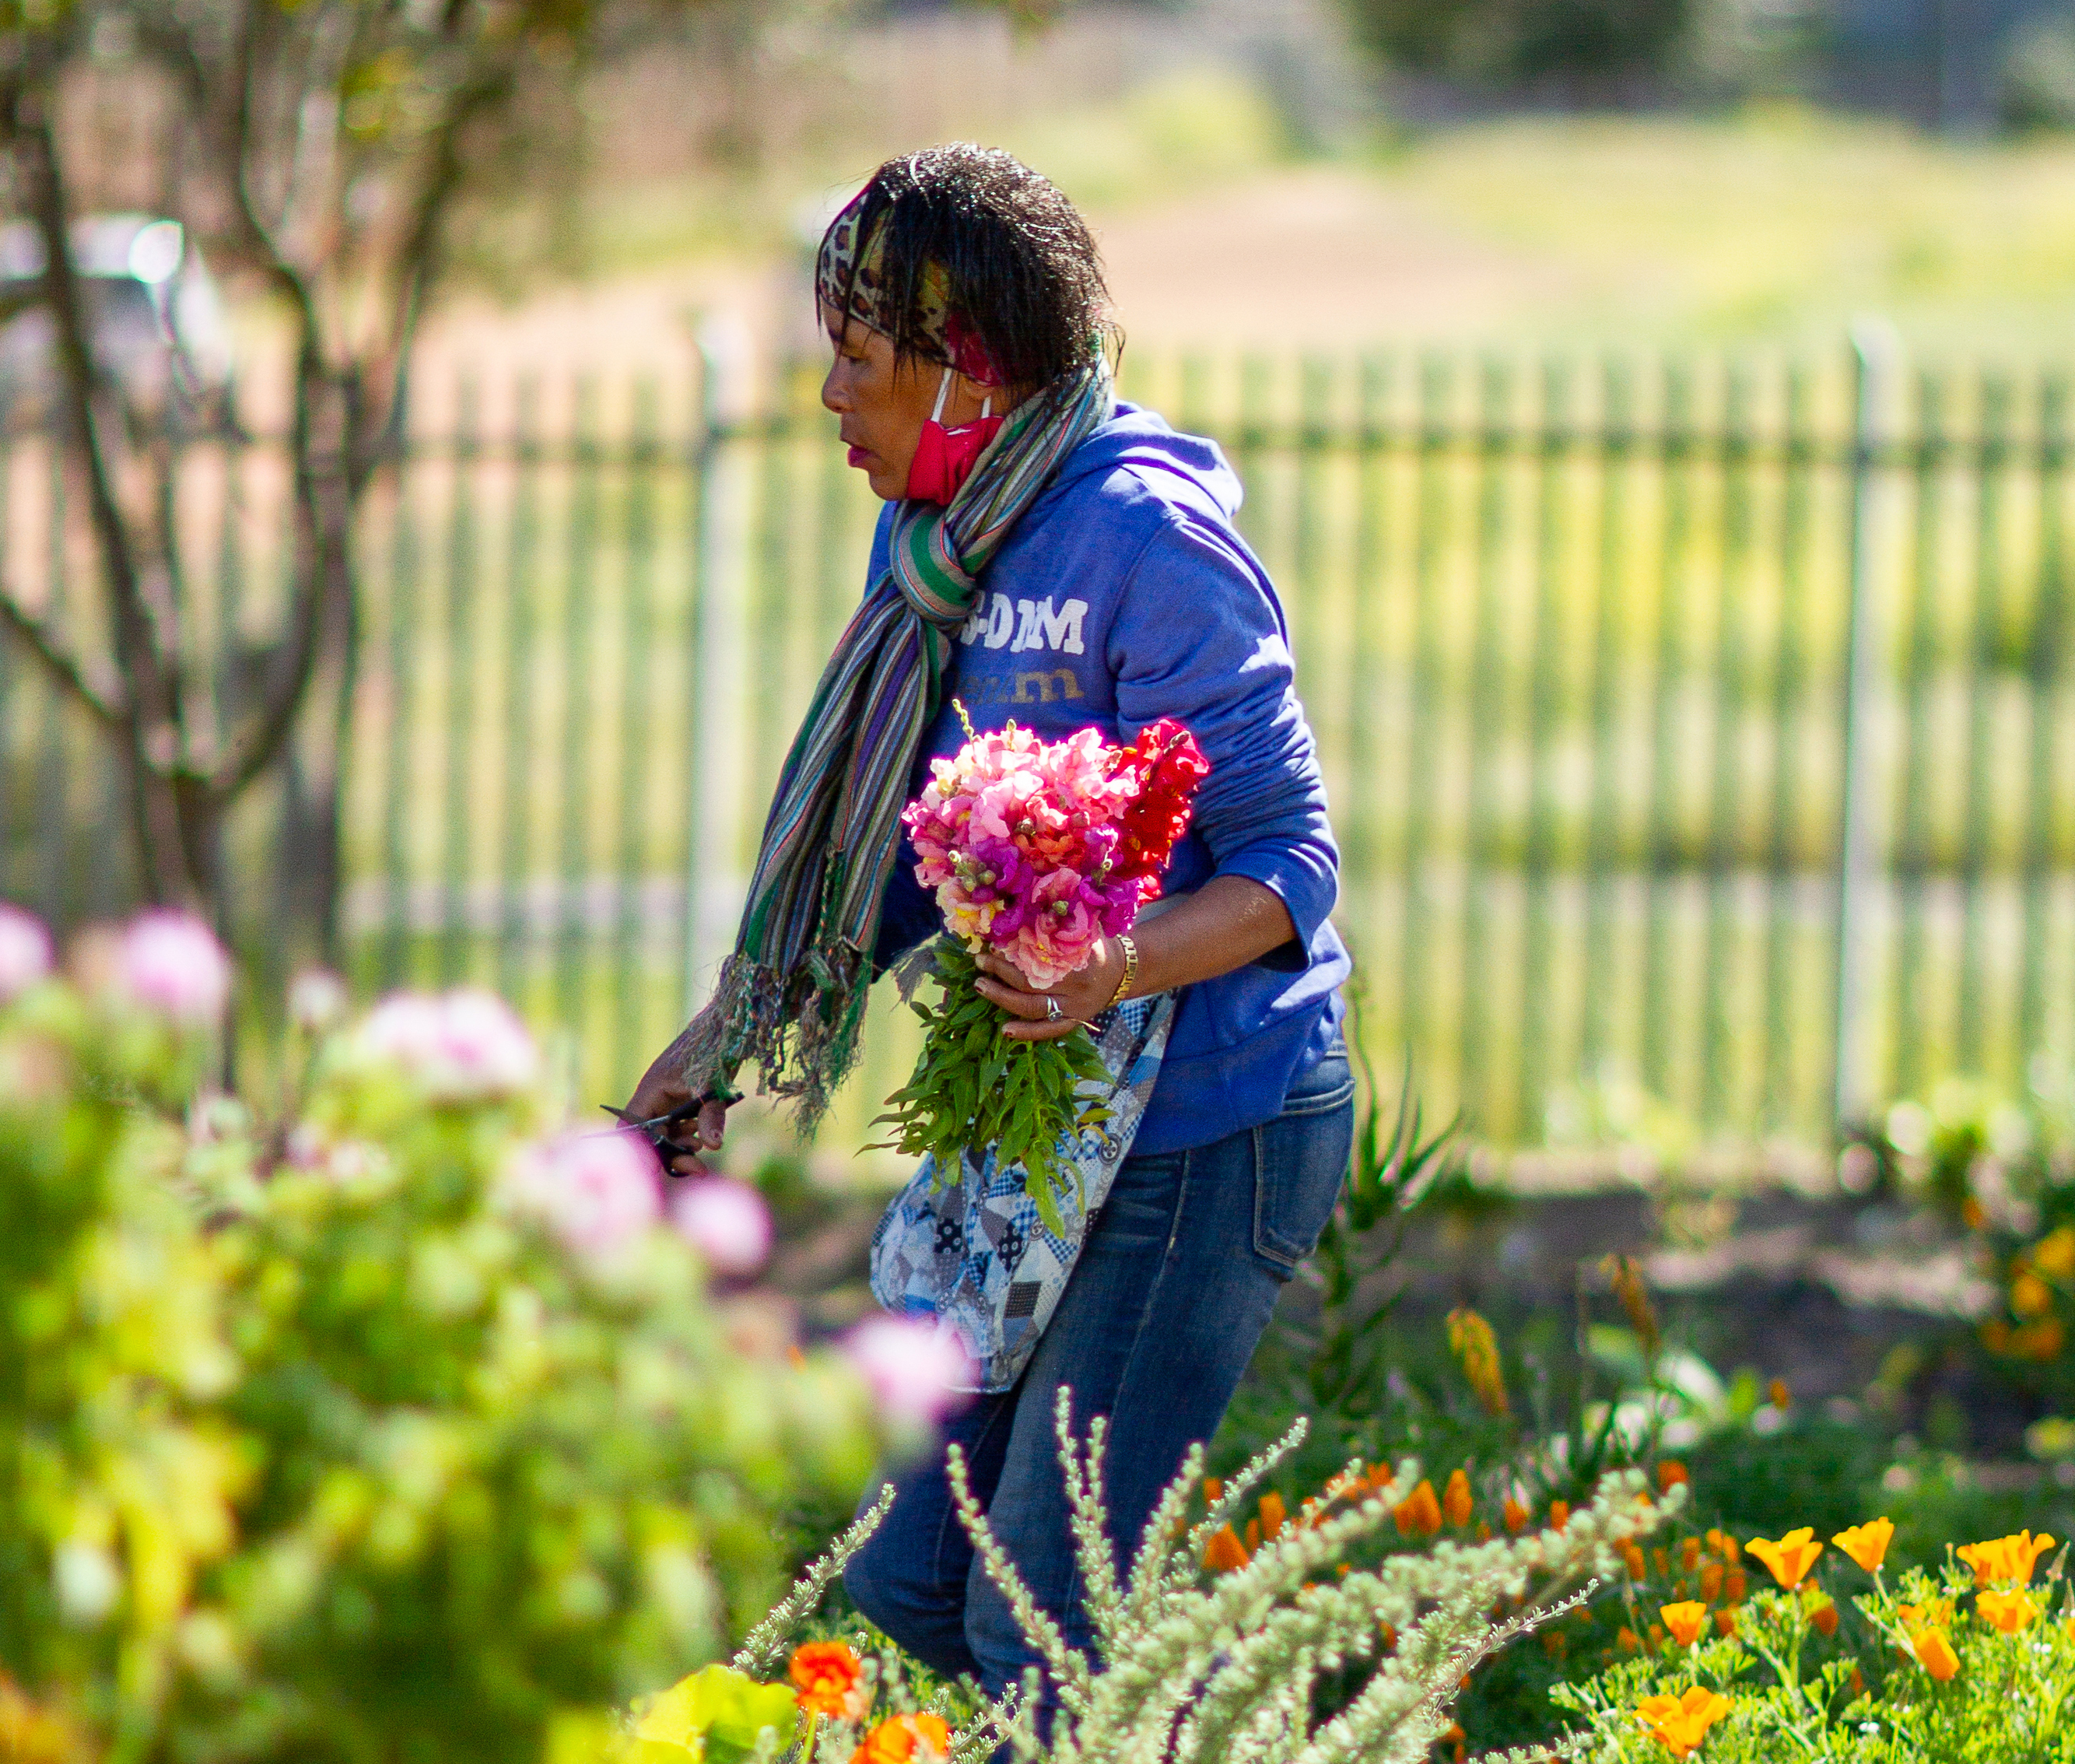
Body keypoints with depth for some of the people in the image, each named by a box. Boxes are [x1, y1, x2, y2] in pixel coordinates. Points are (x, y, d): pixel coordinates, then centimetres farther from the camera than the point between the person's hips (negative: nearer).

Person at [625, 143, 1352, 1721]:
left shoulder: (1144, 538, -18)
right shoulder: (927, 540, 8)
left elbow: (1290, 862, -18)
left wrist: (1114, 971, -36)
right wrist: (727, 1036, 12)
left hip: (1204, 1131, -9)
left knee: (1039, 1619, -10)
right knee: (918, 1585, 11)